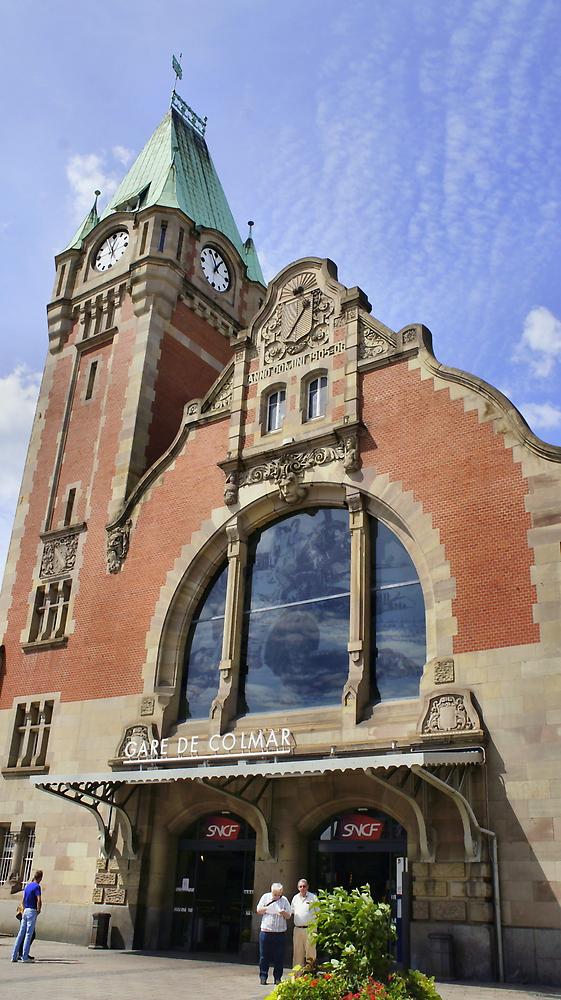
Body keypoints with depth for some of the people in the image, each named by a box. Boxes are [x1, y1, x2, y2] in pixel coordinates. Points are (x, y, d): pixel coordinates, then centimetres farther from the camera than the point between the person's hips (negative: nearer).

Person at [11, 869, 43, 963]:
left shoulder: (28, 886, 14)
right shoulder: (37, 886, -10)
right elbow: (39, 900, -19)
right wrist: (39, 910, -6)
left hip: (25, 910, 7)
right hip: (32, 911, -7)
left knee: (21, 933, 10)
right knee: (29, 934, -3)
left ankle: (14, 956, 9)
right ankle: (25, 957, -2)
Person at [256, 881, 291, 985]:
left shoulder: (284, 900, 8)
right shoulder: (265, 897, 9)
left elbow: (289, 916, 9)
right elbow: (259, 910, 8)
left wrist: (284, 913, -13)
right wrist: (267, 908, -9)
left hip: (280, 932, 0)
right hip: (265, 931, 0)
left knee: (279, 956, 2)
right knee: (264, 956, 2)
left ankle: (277, 978, 12)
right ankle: (263, 977, 12)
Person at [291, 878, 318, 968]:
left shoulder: (313, 897, 0)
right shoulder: (295, 898, 14)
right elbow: (292, 911, 27)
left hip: (310, 929, -4)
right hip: (297, 929, 4)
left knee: (310, 952, -4)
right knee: (297, 952, 8)